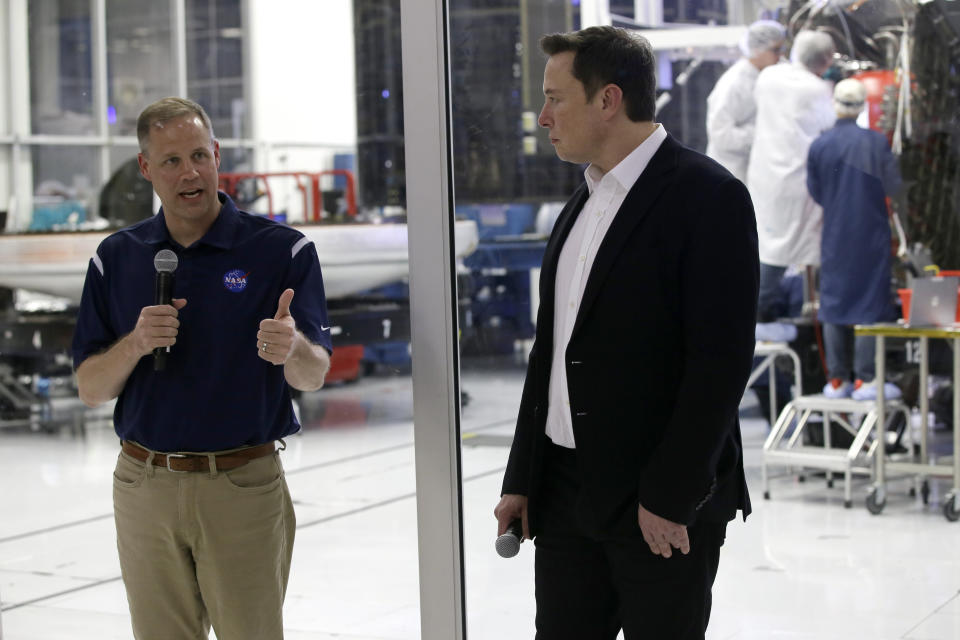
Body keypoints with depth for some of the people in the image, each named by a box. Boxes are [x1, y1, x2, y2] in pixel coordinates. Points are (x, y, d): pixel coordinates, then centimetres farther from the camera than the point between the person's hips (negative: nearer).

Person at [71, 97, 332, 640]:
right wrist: (135, 344, -17)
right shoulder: (116, 258, 4)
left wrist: (292, 349, -33)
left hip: (245, 486, -3)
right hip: (145, 487, 3)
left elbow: (314, 376, -10)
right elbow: (91, 389, 4)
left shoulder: (283, 249, -5)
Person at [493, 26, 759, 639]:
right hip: (566, 491, 7)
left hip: (666, 503, -7)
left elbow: (720, 360, -17)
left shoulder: (709, 196, -11)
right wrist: (520, 480, 13)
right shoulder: (583, 205, 14)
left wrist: (670, 497, -18)